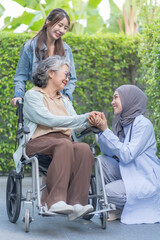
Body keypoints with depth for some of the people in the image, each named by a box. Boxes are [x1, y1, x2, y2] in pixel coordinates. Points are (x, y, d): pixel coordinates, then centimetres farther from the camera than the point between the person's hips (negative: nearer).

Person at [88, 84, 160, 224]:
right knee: (100, 160, -11)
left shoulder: (143, 124, -16)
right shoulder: (121, 122, 9)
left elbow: (126, 155, -24)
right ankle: (120, 209, -1)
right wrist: (100, 128, -11)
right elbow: (108, 152, 1)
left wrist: (105, 130, -23)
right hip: (127, 174, 8)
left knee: (107, 192, -25)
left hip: (146, 180, -8)